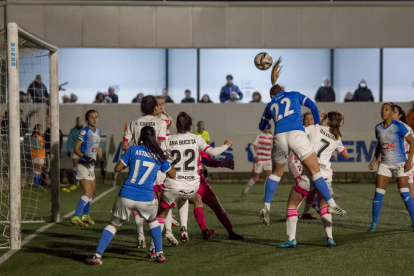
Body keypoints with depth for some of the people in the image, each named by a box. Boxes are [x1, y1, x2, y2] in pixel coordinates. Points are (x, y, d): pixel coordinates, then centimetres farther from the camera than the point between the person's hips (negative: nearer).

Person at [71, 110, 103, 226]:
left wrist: (102, 160, 21)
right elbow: (75, 149, -19)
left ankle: (85, 215, 37)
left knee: (93, 190, 22)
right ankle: (76, 218, -20)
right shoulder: (85, 132, -16)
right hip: (84, 165, -9)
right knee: (87, 193, -17)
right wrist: (85, 157, -32)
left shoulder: (98, 131, 10)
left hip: (91, 165, 9)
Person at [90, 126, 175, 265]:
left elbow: (117, 168, 4)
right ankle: (159, 254, 25)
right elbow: (172, 174, 20)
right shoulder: (159, 155, 7)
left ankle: (97, 255, 2)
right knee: (153, 220, 30)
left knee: (114, 224, 15)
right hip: (146, 198, 1)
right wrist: (167, 161, 36)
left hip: (126, 196, 0)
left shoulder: (133, 150, 3)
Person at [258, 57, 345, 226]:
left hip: (279, 137, 2)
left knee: (276, 173, 20)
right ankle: (331, 204, -5)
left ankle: (266, 208, 14)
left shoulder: (270, 106, 27)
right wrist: (318, 126, 21)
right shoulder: (295, 95, 23)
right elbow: (313, 106, 12)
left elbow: (262, 127, 37)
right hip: (297, 134, -2)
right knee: (315, 171, 1)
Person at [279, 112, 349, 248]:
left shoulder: (315, 128, 2)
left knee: (292, 204, 10)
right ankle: (330, 238, 17)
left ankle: (291, 239, -3)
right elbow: (346, 155, 30)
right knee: (324, 205, 27)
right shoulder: (336, 139, 13)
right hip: (326, 175, 4)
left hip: (309, 173, -4)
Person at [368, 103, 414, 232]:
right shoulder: (378, 128, 5)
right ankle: (374, 223, 7)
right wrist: (374, 160, 11)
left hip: (400, 163, -4)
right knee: (378, 193, -3)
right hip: (385, 164, 4)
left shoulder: (398, 126, -11)